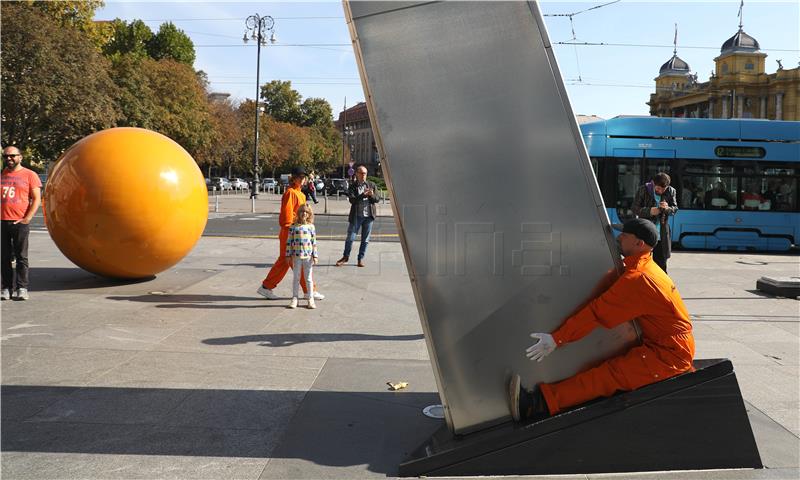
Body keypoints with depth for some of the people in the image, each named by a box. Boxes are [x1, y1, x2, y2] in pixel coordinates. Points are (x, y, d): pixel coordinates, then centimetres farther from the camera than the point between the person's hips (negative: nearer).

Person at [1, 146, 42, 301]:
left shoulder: (29, 175, 3)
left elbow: (36, 199, -1)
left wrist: (27, 218, -11)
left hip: (20, 222, -4)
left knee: (21, 257, -1)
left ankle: (22, 288, 2)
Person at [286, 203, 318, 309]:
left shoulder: (311, 226, 2)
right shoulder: (293, 226, 0)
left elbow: (314, 242, 4)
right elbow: (289, 241, 2)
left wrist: (315, 255, 0)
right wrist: (288, 255, -1)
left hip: (308, 256, 0)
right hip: (296, 256, 0)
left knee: (308, 278, 8)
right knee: (296, 278, 8)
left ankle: (310, 299, 16)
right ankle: (294, 298, 16)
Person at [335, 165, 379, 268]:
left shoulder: (371, 185, 7)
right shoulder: (352, 186, 0)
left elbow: (376, 200, 4)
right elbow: (352, 200, -12)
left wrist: (372, 195, -18)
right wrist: (363, 195, -25)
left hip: (369, 216, 2)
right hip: (356, 215, -2)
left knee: (365, 239, 7)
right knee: (350, 238, 1)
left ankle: (361, 258, 19)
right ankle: (346, 256, 19)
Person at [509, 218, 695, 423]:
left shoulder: (636, 278, -20)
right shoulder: (649, 268, 14)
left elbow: (598, 311, -23)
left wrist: (556, 338, -22)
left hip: (668, 355, -11)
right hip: (678, 351, 11)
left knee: (611, 374, -23)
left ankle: (543, 401, -34)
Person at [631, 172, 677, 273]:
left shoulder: (670, 191, 1)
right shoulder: (643, 190, -7)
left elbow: (675, 208, 6)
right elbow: (634, 208, -5)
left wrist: (668, 208, -18)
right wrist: (649, 211, -21)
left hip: (662, 234, 2)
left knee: (661, 263, 9)